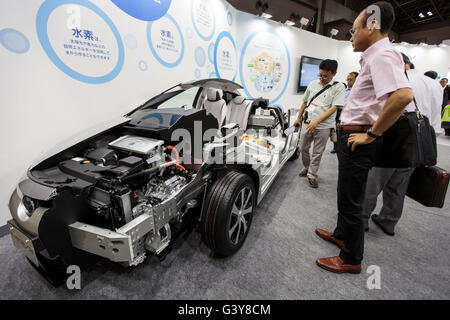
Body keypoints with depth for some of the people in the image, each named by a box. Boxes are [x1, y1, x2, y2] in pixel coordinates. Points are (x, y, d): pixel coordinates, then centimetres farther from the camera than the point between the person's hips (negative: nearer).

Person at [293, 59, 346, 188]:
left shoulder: (338, 87, -4)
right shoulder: (312, 84, 8)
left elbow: (333, 108, -11)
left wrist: (317, 122, -19)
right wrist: (298, 118, 17)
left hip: (323, 126, -4)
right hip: (307, 123, 4)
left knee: (317, 153, 4)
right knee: (303, 148, 12)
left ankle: (312, 175, 18)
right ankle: (306, 168, 35)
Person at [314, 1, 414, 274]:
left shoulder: (381, 55, -14)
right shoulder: (375, 56, 19)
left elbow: (404, 95, -31)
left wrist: (371, 134, -23)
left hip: (358, 140, -11)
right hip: (352, 136, 11)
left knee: (351, 200, 0)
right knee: (347, 193, 22)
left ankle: (351, 259, 18)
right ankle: (341, 234, 41)